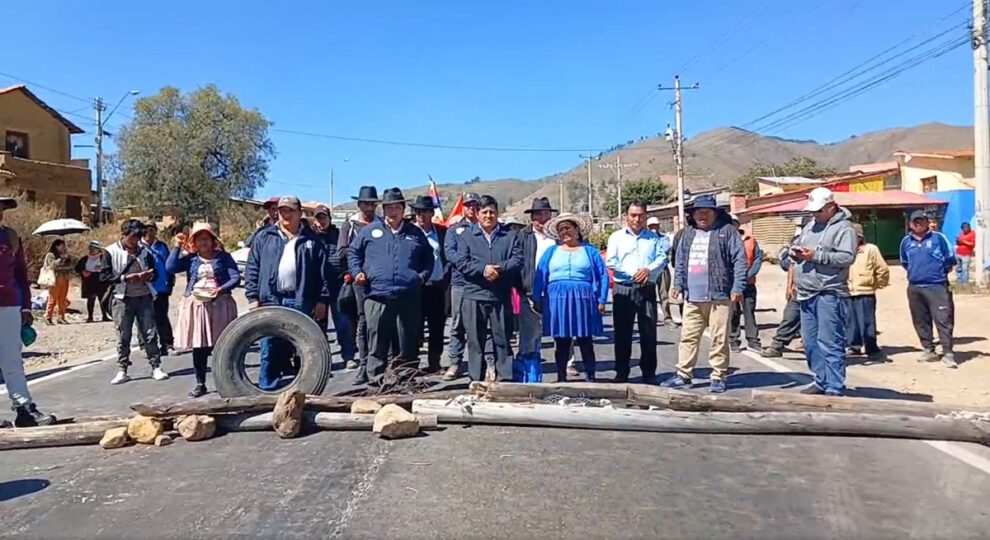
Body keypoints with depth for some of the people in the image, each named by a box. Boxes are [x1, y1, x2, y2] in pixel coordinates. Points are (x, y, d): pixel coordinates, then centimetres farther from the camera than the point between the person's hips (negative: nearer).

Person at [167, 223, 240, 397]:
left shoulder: (223, 257, 6)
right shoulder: (190, 259, 10)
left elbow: (236, 278, -2)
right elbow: (170, 267, -6)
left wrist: (221, 289, -18)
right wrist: (177, 247, -4)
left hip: (219, 304, -2)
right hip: (195, 305, 2)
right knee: (198, 347, 6)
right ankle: (200, 384, 16)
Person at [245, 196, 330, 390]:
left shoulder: (311, 239, 8)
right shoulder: (264, 237, 10)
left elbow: (323, 271, 4)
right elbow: (252, 269, 7)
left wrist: (322, 300, -1)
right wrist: (253, 297, -1)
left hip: (301, 303, 0)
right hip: (271, 301, 0)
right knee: (270, 350, 2)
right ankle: (267, 389, 11)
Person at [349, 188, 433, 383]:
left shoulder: (415, 233, 14)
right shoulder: (371, 230, 9)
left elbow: (428, 258, 23)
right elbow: (354, 251, 17)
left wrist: (423, 275, 8)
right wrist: (357, 272, 3)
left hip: (408, 296, 1)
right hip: (377, 295, -1)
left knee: (409, 341, 7)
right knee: (377, 341, 2)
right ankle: (375, 378, 9)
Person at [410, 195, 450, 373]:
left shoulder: (442, 231, 6)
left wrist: (447, 279, 6)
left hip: (439, 287, 3)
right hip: (417, 287, -3)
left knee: (437, 328, 7)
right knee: (416, 327, 1)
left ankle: (434, 363, 19)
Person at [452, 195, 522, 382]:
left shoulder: (510, 236, 11)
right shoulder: (465, 235, 9)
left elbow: (518, 260, -1)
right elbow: (460, 262, -3)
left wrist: (499, 269, -17)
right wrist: (483, 269, -16)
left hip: (501, 296, 1)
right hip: (474, 296, -1)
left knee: (502, 340, 6)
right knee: (475, 341, 4)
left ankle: (505, 379, 13)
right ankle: (475, 380, 12)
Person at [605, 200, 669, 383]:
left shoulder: (653, 237, 14)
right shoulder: (616, 237, 8)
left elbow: (662, 258, 4)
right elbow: (610, 261, -2)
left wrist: (649, 269, -14)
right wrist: (632, 274, -11)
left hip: (647, 289, 1)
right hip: (623, 289, -1)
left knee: (649, 332, 3)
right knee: (622, 333, 3)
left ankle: (649, 373, 12)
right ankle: (621, 373, 11)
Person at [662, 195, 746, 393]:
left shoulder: (727, 231, -2)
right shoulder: (688, 234, 16)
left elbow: (740, 260, -7)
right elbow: (680, 262, 23)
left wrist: (738, 288, -14)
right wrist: (677, 284, 14)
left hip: (719, 296, -5)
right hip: (692, 297, 5)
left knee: (719, 339, 1)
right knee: (688, 336, 8)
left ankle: (718, 377, 12)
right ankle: (683, 375, 16)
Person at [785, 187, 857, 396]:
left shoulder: (843, 227, -6)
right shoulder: (811, 225, 18)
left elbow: (847, 257, -17)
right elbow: (796, 245, 25)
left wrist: (815, 256, -19)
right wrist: (794, 252, 1)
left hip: (829, 294, -8)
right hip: (807, 294, 8)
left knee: (829, 343, -7)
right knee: (811, 342, 13)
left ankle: (834, 388, -2)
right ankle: (822, 381, 25)